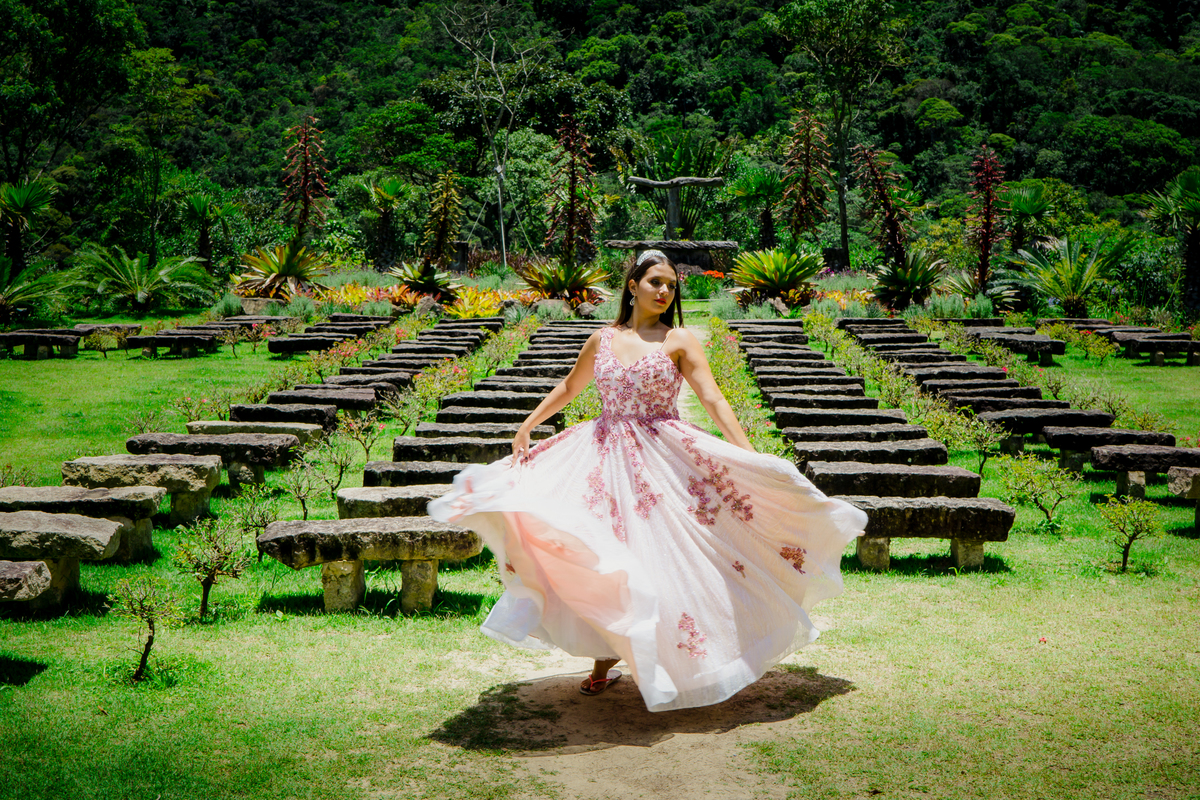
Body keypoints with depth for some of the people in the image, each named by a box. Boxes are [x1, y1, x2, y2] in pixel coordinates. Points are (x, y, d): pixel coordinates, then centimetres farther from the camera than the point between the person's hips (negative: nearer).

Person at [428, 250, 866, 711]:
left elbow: (713, 401, -7)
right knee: (601, 558, 0)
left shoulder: (679, 341, -1)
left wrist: (749, 456, -16)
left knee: (658, 553, -2)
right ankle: (606, 657, 17)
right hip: (605, 456, 3)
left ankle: (666, 664, 15)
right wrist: (527, 426, 18)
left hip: (662, 457, -3)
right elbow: (569, 388, 23)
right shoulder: (602, 340, 8)